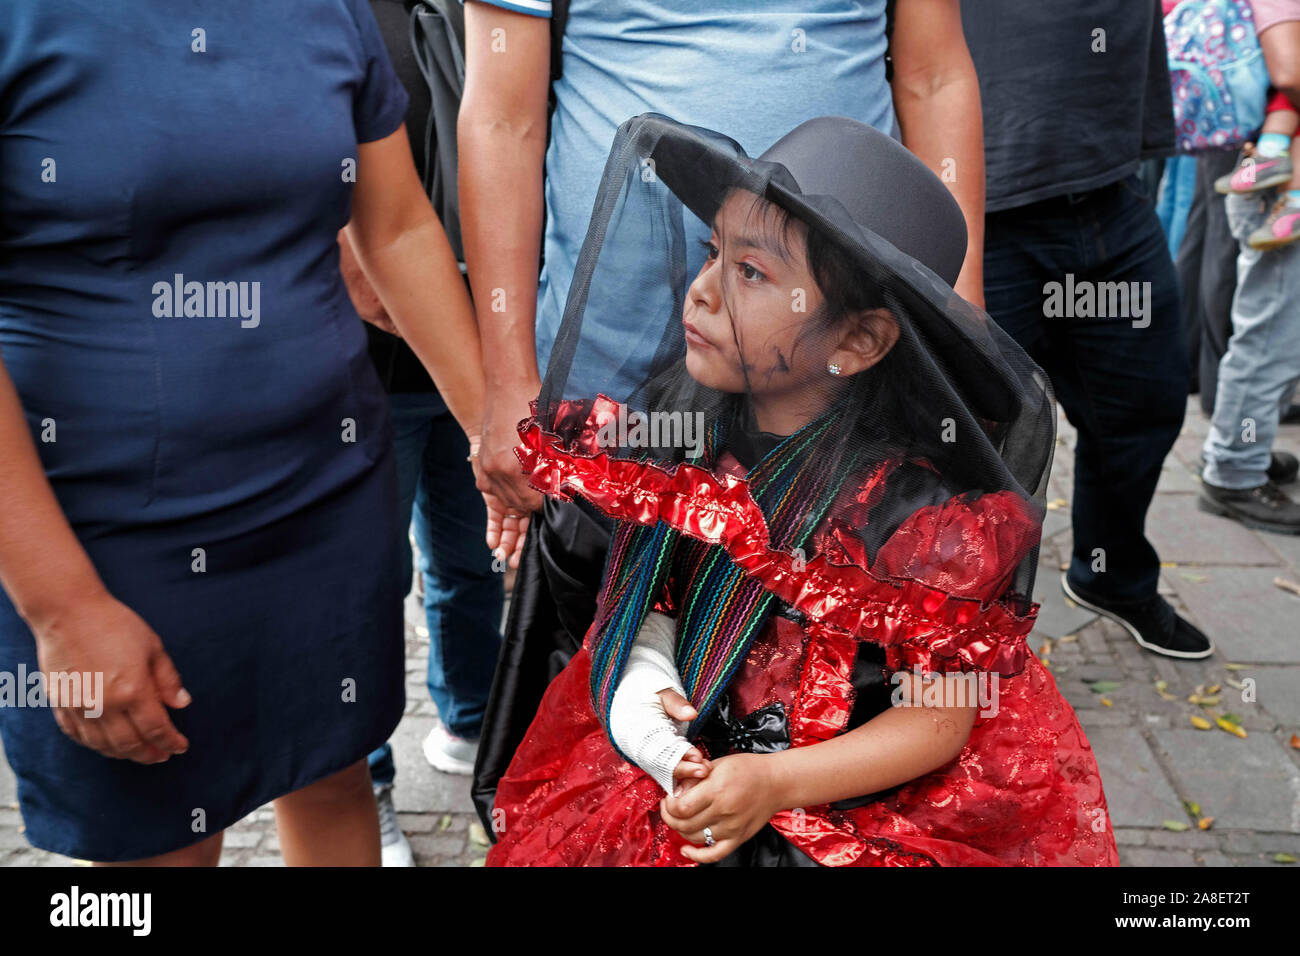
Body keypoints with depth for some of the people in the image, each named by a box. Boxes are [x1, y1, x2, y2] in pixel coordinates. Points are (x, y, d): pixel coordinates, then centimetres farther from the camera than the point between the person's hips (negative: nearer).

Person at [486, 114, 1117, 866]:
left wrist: (777, 783, -21)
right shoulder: (677, 426, -5)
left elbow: (938, 719, -13)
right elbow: (647, 599, 7)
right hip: (683, 759, 3)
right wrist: (643, 691, -12)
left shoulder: (922, 500, -18)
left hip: (855, 800, -3)